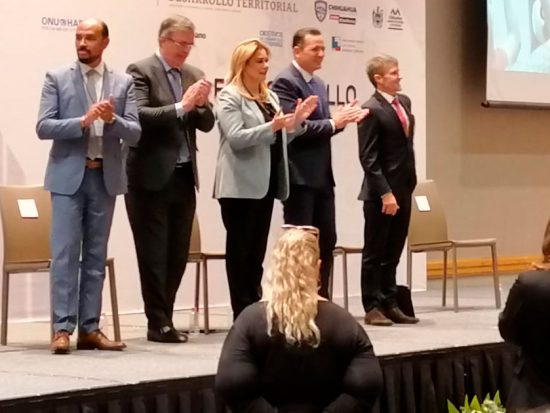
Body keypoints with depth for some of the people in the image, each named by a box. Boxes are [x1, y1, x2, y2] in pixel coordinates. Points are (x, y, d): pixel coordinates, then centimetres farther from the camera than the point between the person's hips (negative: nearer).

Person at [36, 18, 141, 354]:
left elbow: (135, 133, 0)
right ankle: (63, 329, -6)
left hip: (105, 177, 3)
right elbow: (43, 127, -7)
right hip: (69, 176, -2)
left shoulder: (123, 83, 6)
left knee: (96, 256, 7)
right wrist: (82, 121, -19)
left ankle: (90, 328, 11)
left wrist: (112, 119, -19)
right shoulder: (57, 79, 1)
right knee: (65, 253, -6)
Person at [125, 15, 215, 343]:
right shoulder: (141, 71, -6)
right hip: (152, 177, -6)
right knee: (153, 254, -1)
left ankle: (164, 318, 18)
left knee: (178, 254, 9)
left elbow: (206, 124, 10)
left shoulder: (194, 75, 12)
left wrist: (202, 104, -11)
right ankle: (159, 324, 4)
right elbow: (138, 115, -19)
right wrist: (181, 106, -24)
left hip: (184, 177, 6)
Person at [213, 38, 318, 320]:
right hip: (241, 186, -8)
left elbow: (279, 139, 18)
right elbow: (236, 138, -18)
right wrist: (271, 126, -27)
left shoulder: (270, 96, 17)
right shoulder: (230, 97, -6)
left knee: (257, 250, 9)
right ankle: (243, 314, -2)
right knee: (240, 250, -3)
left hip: (264, 183, 8)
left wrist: (296, 121, 2)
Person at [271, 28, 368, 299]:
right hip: (299, 176, -9)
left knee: (326, 240, 10)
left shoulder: (319, 84, 18)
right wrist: (333, 122, -17)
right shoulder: (285, 82, -11)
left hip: (322, 176, 9)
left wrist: (341, 120, -1)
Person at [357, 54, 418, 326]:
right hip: (381, 193, -7)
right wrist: (385, 193, -20)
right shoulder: (371, 110, -14)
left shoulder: (404, 102, 9)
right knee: (374, 253, 3)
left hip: (403, 189, 7)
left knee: (393, 253, 13)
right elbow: (368, 158, -17)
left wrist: (409, 183, 14)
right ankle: (372, 307, 9)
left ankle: (390, 304, 20)